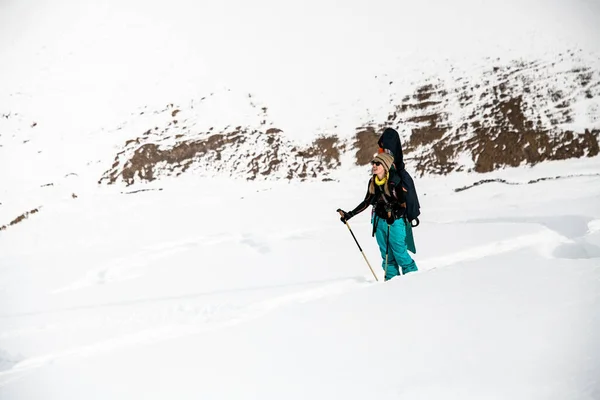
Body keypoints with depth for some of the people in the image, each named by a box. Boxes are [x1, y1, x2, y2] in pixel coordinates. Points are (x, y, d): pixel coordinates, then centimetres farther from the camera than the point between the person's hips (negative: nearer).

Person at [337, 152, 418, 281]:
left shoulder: (395, 182, -16)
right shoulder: (372, 182, 3)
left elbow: (403, 204, -14)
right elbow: (367, 202, 14)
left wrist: (394, 215, -33)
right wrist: (350, 214, 10)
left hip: (395, 222, -6)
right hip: (379, 221, 6)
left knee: (399, 253, -5)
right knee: (386, 254, 11)